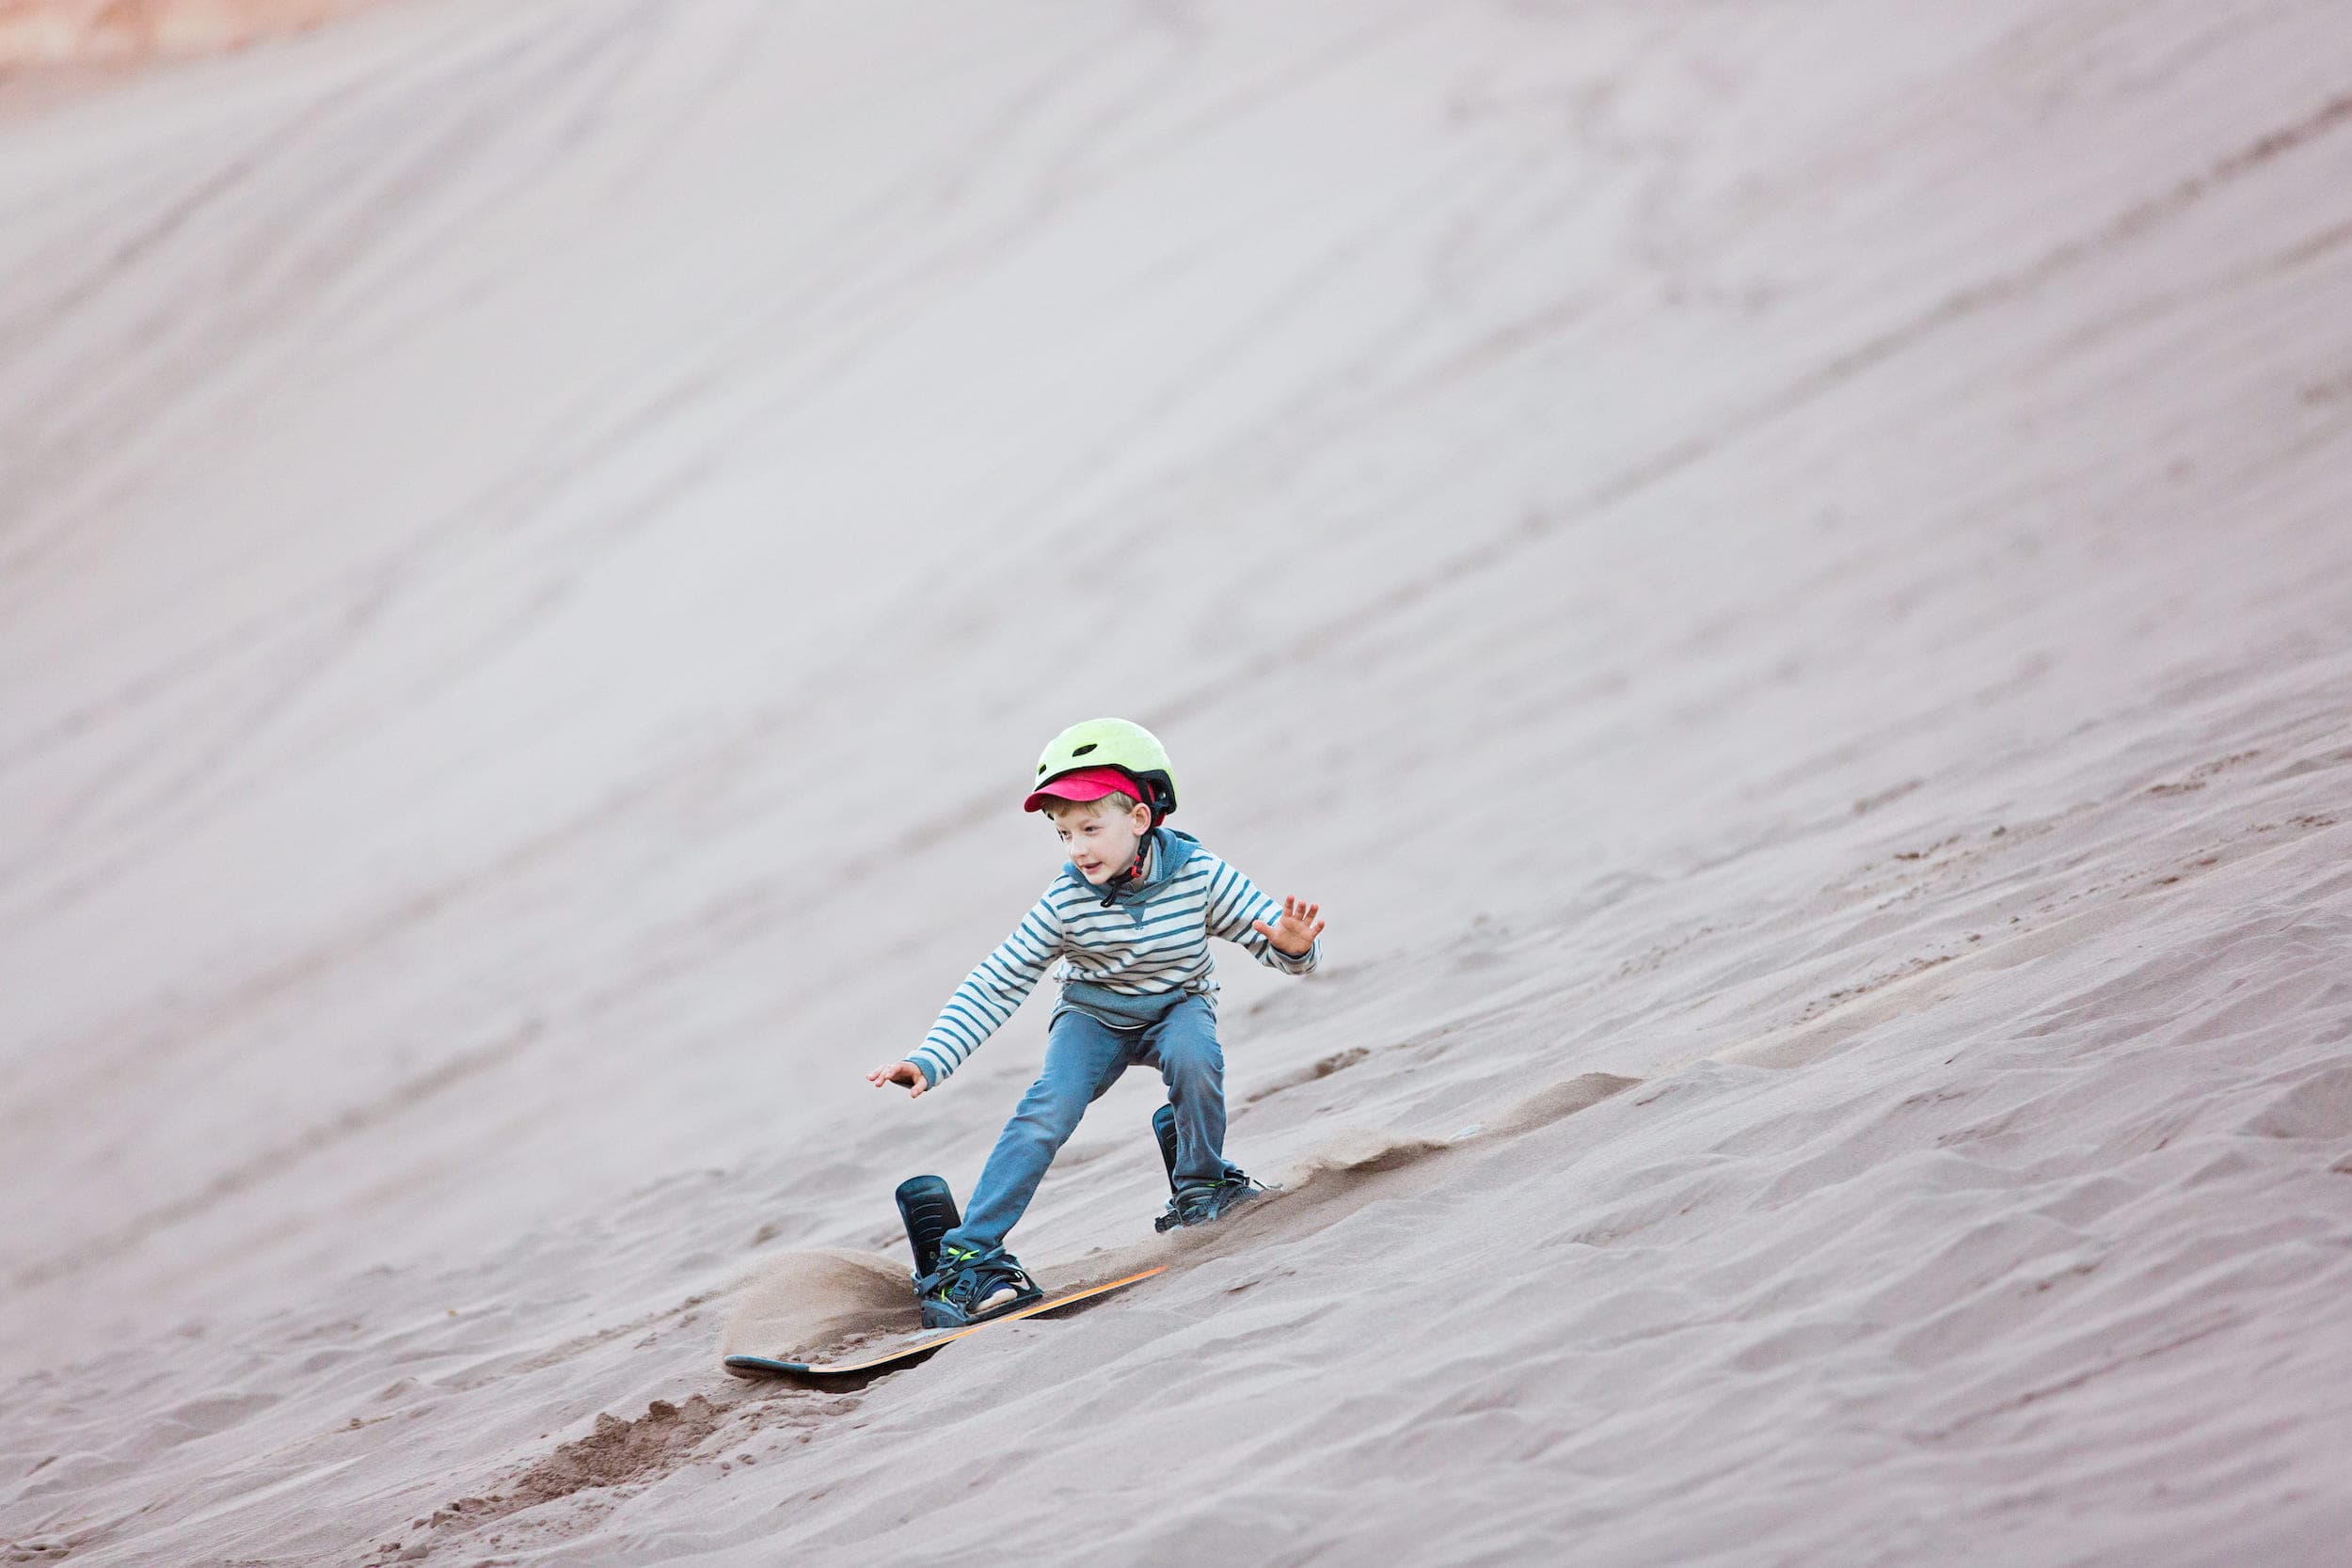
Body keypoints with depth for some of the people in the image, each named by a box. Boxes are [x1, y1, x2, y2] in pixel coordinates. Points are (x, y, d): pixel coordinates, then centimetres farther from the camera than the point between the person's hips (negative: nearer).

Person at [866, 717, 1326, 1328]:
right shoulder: (1066, 903, -22)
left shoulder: (1197, 875, -23)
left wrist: (1293, 946, -44)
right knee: (1049, 1108, -25)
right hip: (1093, 1017, 0)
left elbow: (1269, 933, -18)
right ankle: (971, 1255, -24)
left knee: (1193, 1055, -34)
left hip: (1177, 1007, 0)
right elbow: (994, 986, -17)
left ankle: (1201, 1186, -7)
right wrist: (930, 1060, -26)